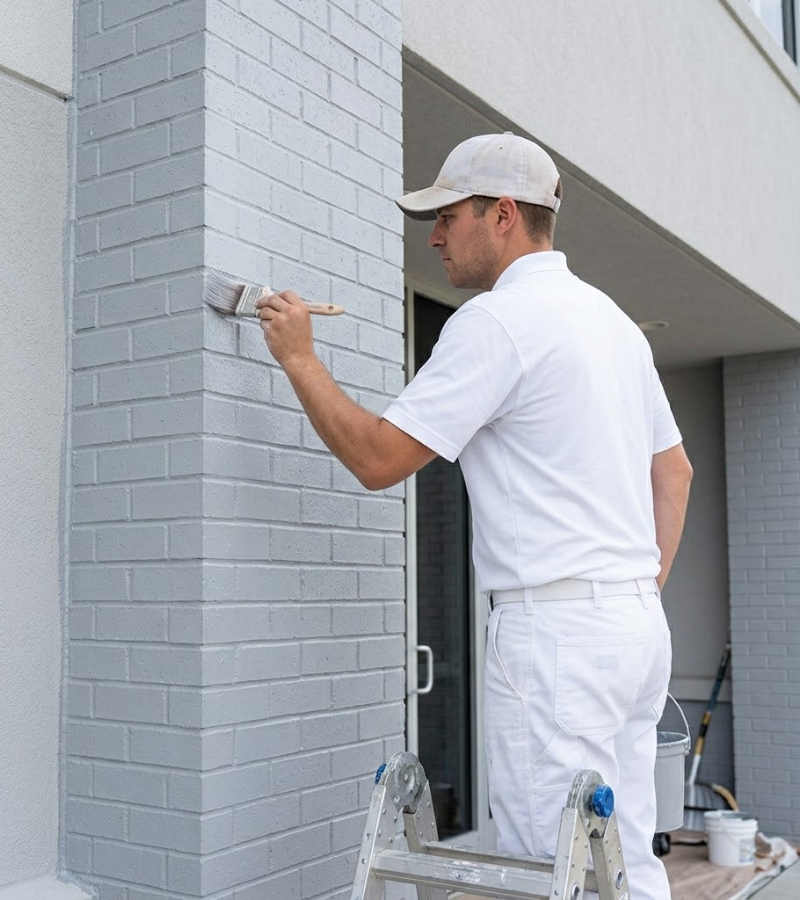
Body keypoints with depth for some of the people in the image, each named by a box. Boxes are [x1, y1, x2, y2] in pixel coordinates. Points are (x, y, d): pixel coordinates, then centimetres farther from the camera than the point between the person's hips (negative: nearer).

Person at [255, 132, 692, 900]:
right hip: (635, 623, 9)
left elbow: (378, 459, -13)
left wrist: (298, 356, -1)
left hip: (554, 627, -9)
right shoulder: (612, 319, 18)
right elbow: (675, 471, 21)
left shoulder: (497, 319, -10)